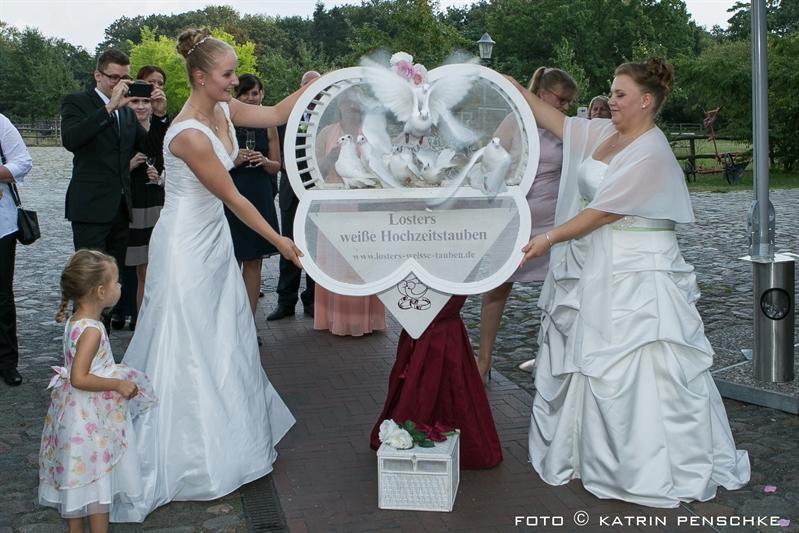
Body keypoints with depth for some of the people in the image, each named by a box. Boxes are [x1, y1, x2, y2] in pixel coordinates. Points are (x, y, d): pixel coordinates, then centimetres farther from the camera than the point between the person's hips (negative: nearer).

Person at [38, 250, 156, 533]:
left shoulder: (74, 322, 3)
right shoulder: (92, 330, -25)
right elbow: (79, 378, -30)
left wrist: (114, 375, 20)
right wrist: (119, 384, -22)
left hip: (74, 412, 9)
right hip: (91, 420, -9)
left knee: (76, 474, 20)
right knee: (97, 476, 4)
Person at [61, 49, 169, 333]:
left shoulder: (127, 111, 16)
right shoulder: (76, 102, -3)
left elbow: (152, 148, 10)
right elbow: (70, 139, -23)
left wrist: (159, 115, -7)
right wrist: (110, 108, -29)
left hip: (121, 207, 7)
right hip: (90, 208, -6)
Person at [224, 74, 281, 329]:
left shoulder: (268, 126, 8)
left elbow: (277, 166, 12)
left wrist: (263, 161, -9)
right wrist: (234, 161, -18)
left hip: (260, 199, 3)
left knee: (254, 262, 7)